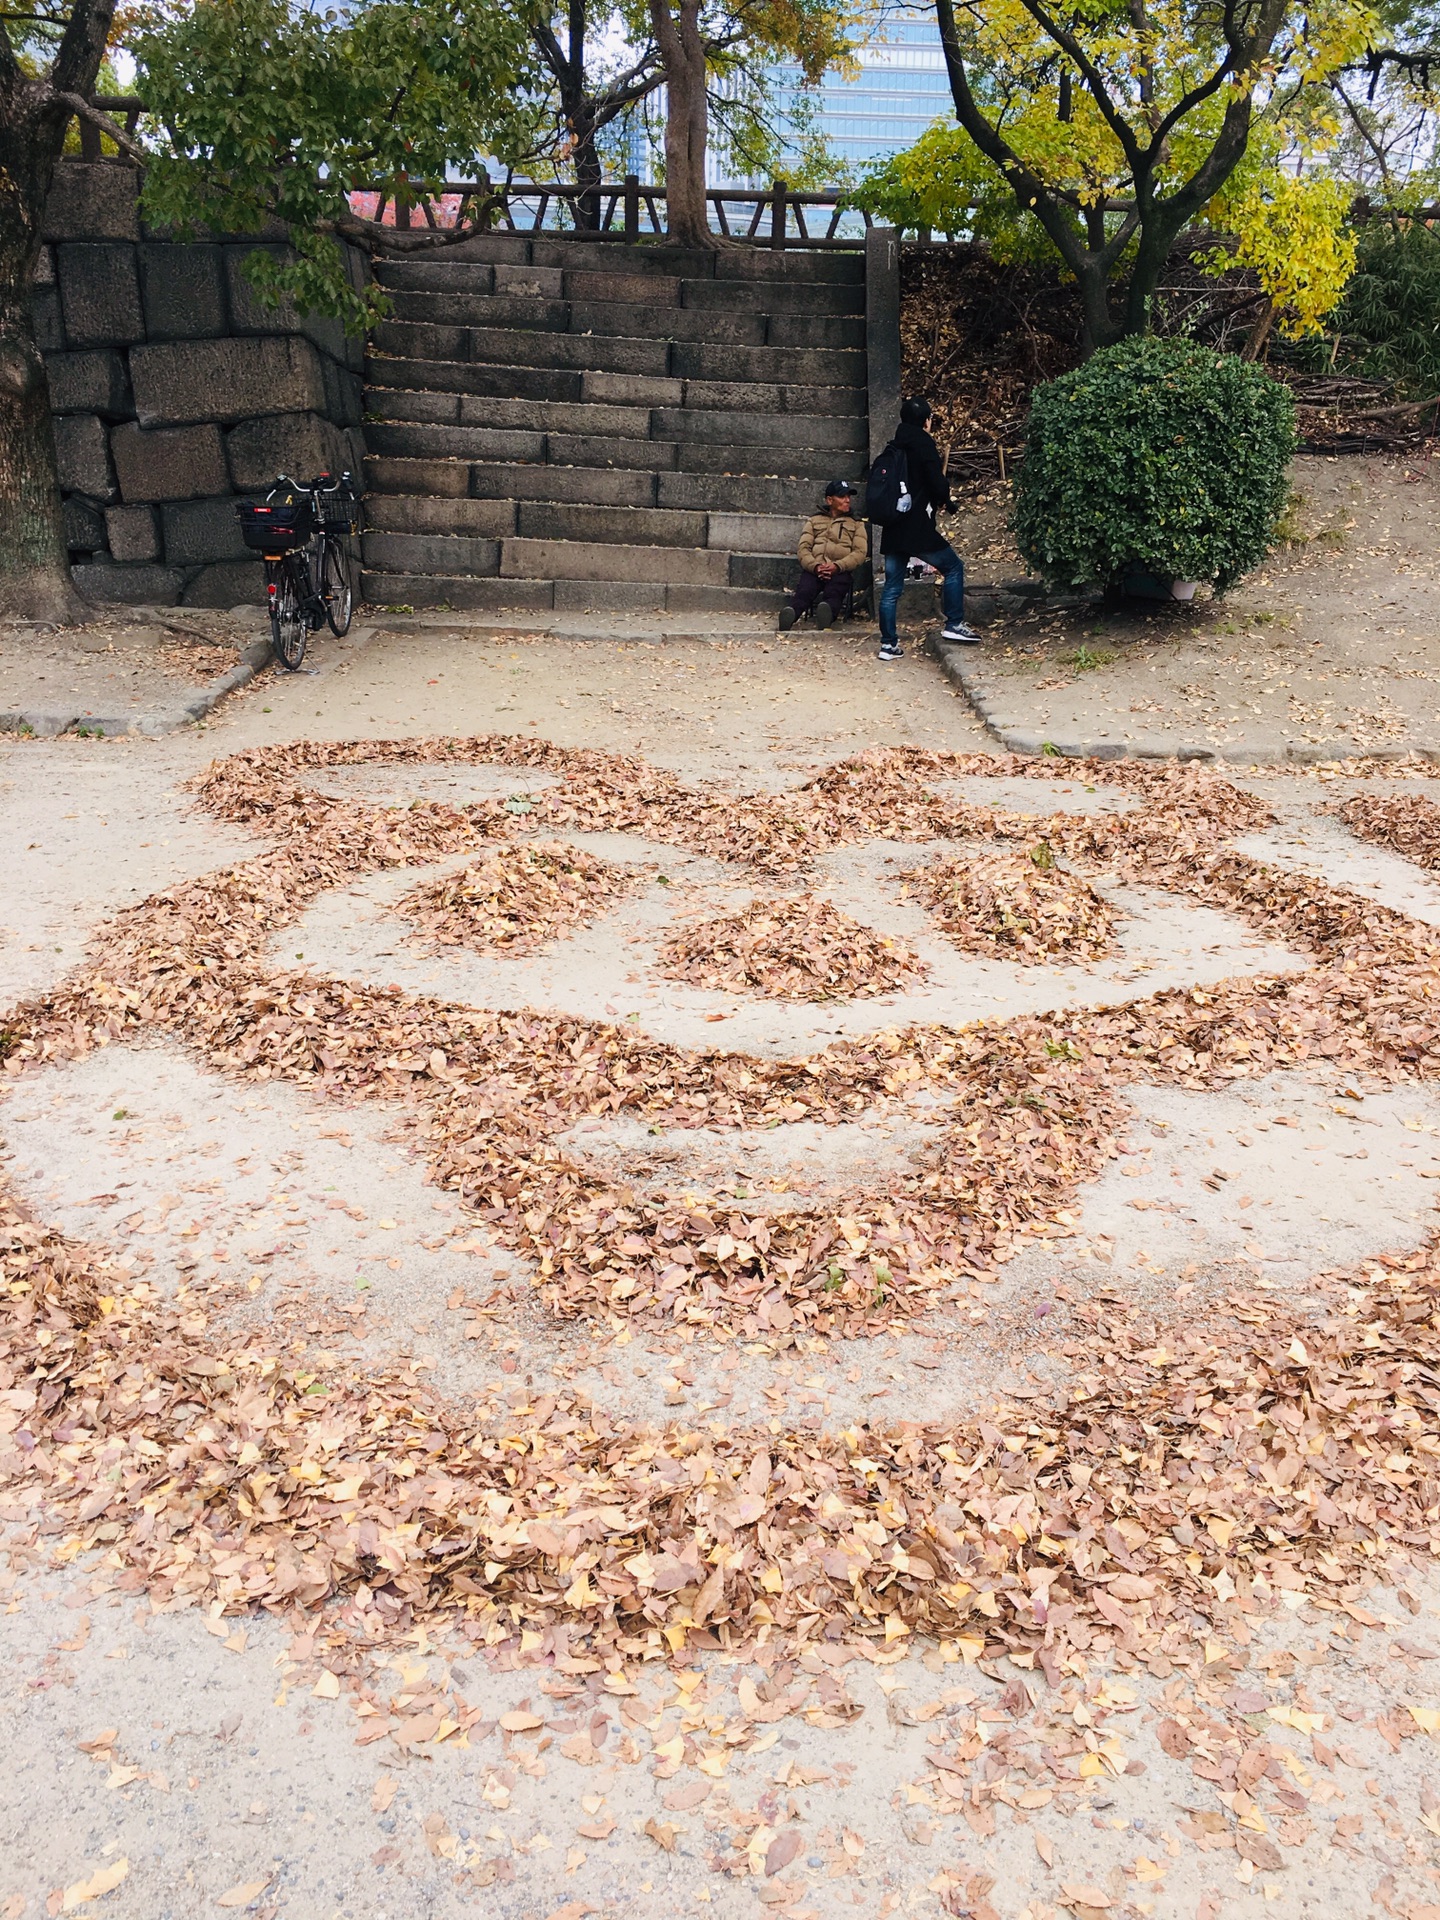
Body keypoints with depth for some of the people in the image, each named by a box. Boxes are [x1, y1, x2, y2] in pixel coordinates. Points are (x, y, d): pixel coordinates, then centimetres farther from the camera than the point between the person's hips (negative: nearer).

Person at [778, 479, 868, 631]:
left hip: (841, 571, 0)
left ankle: (827, 611, -68)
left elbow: (860, 552, 9)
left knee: (833, 592, -37)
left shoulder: (856, 523, 26)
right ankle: (790, 614, -63)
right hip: (814, 569, 0)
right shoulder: (814, 520, 28)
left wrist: (838, 566, -11)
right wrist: (815, 566, -11)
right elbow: (804, 547, 13)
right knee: (804, 590, -34)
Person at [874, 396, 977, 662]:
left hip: (893, 528, 7)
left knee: (892, 587, 8)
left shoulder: (894, 448, 13)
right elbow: (938, 484, -14)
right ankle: (954, 624, 5)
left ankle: (888, 644, 8)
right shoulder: (924, 445, -8)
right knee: (954, 568, 8)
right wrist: (945, 501, 9)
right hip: (918, 529, -7)